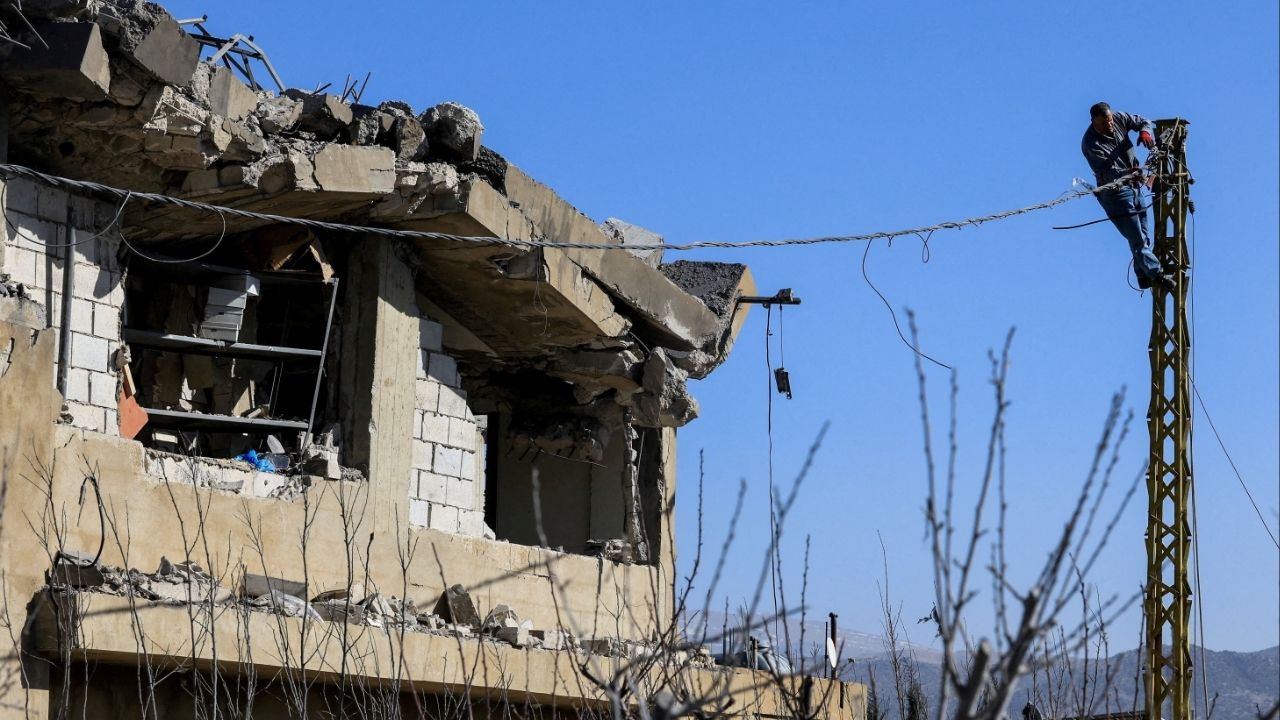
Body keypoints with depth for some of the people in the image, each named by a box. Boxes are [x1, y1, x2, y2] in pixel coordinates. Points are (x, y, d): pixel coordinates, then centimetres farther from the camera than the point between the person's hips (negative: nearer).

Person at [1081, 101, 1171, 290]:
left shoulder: (1119, 119, -5)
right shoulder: (1090, 143, -23)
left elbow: (1143, 121, 11)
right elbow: (1106, 170, -32)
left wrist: (1144, 132, -14)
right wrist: (1127, 174, -51)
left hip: (1134, 187, 7)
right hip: (1115, 193, -7)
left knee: (1143, 237, 13)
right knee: (1137, 239, -10)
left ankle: (1144, 277, 24)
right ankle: (1156, 274, -7)